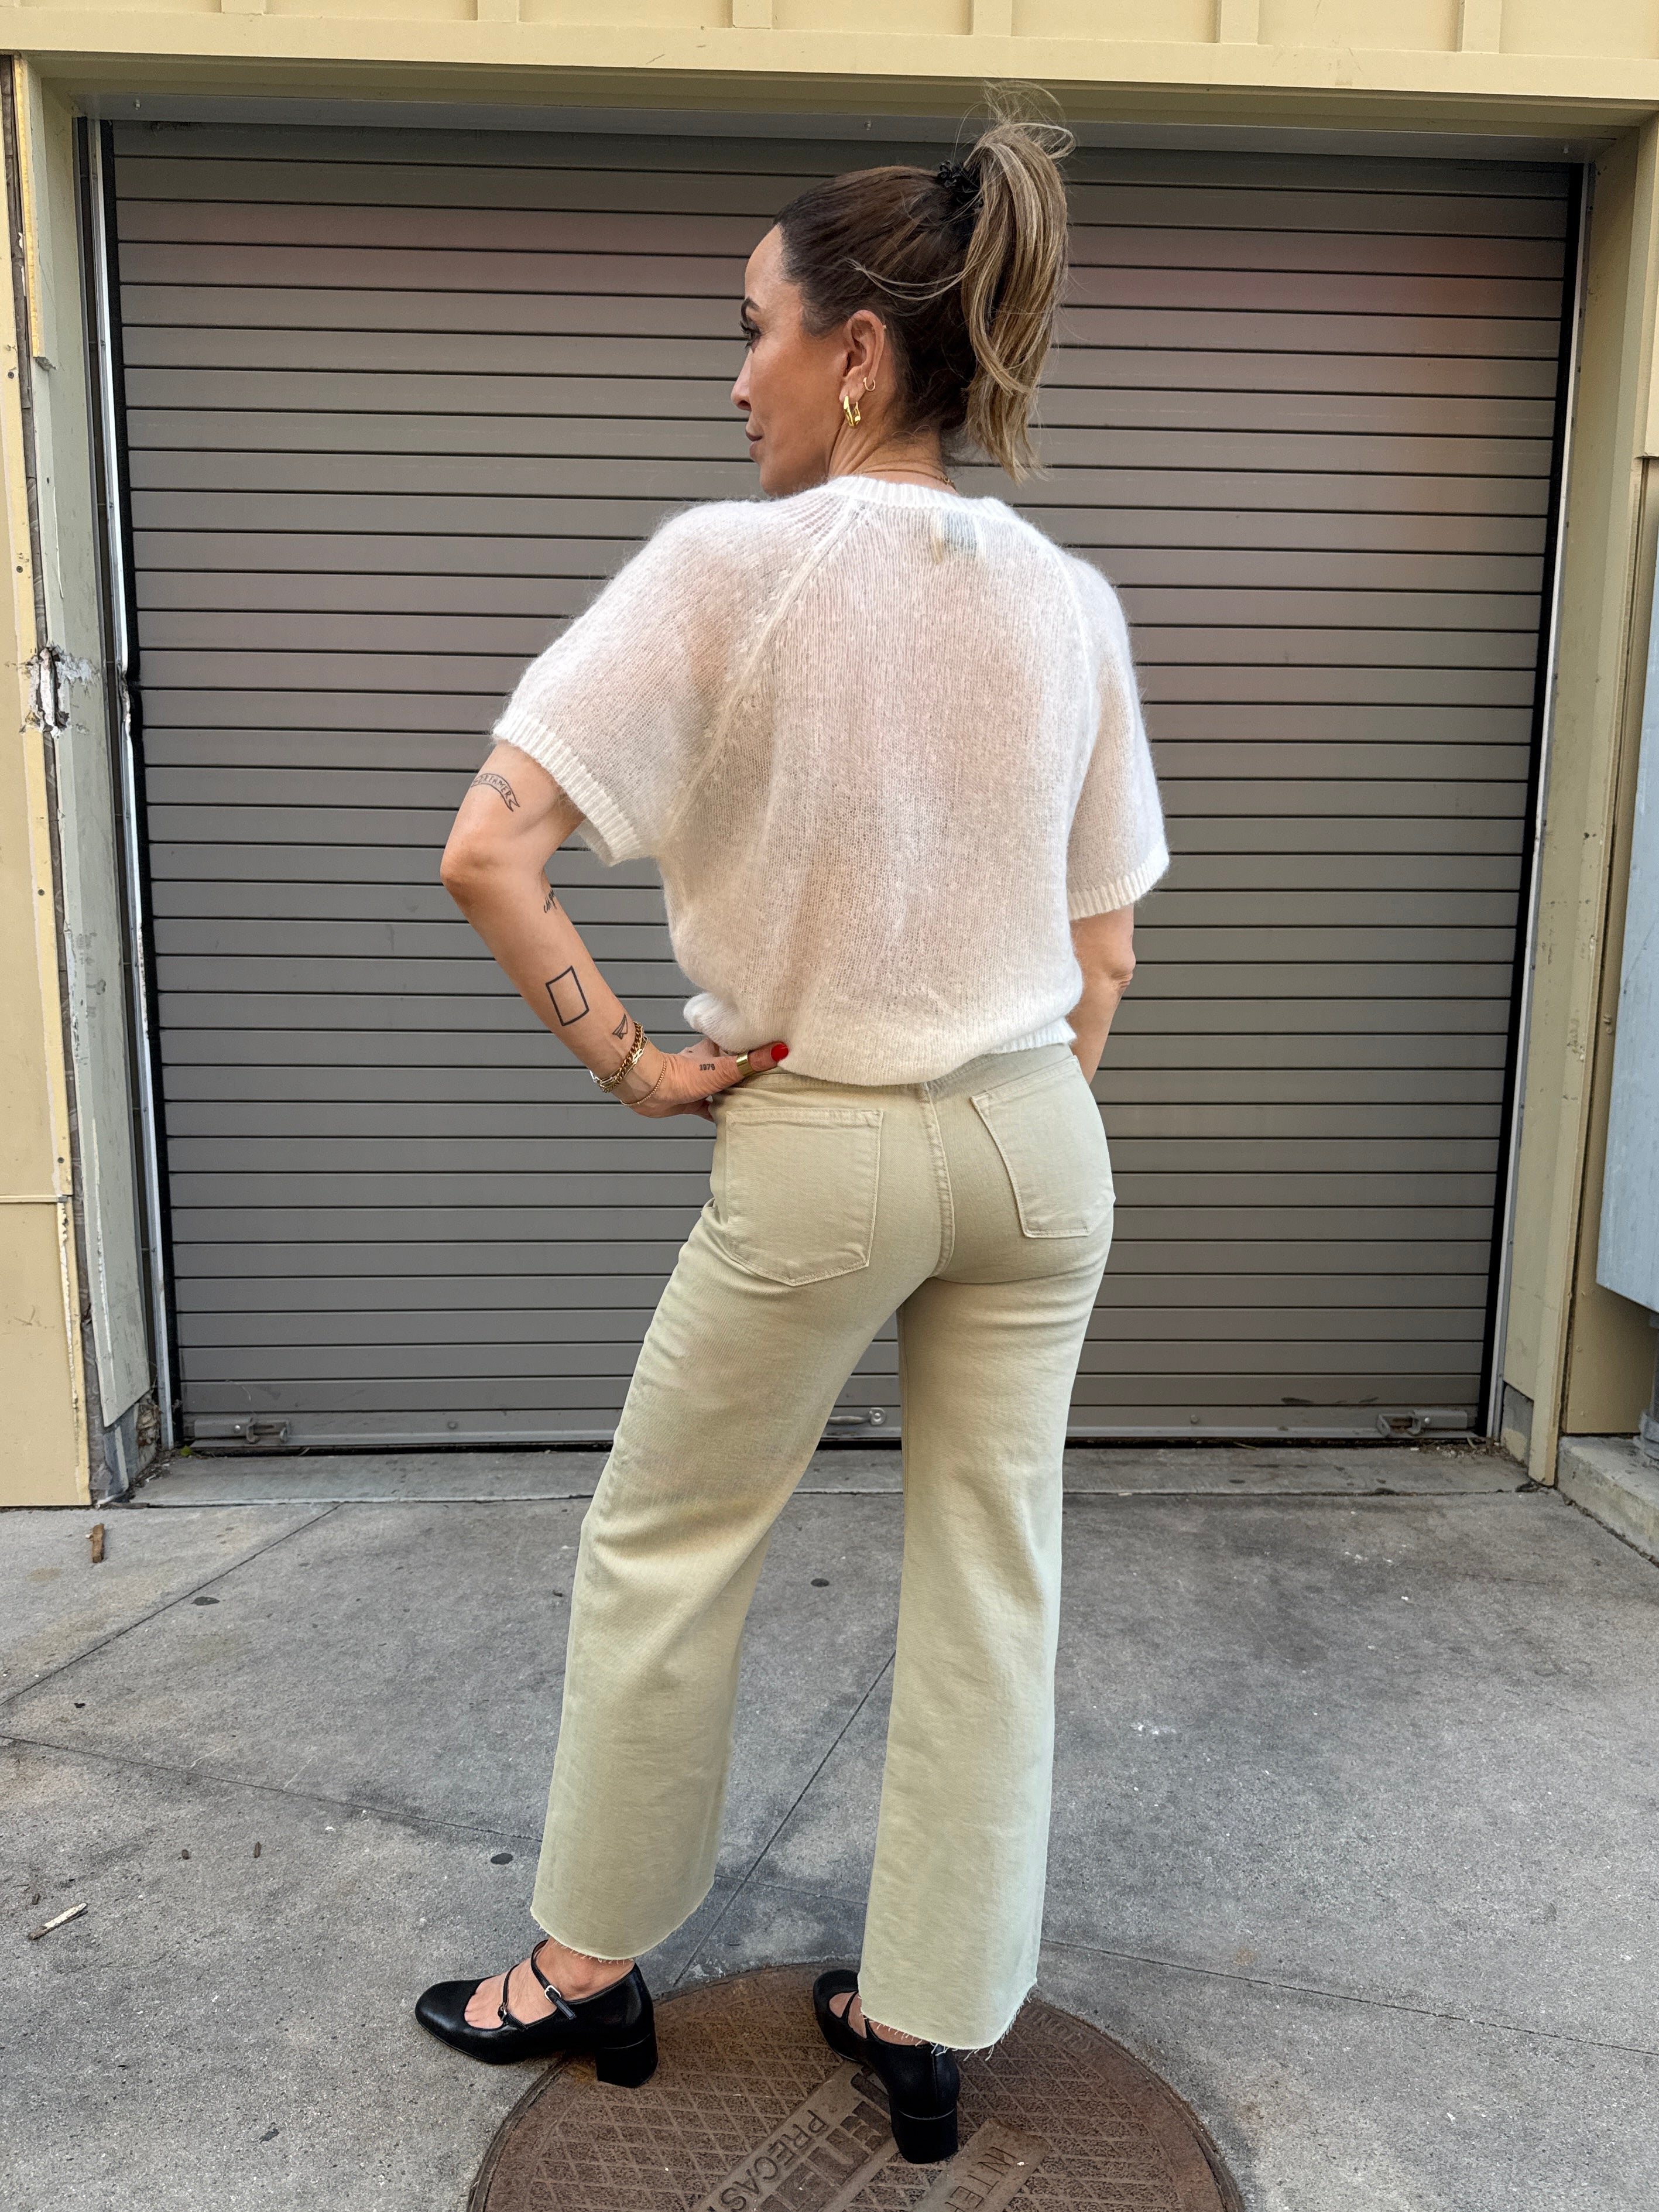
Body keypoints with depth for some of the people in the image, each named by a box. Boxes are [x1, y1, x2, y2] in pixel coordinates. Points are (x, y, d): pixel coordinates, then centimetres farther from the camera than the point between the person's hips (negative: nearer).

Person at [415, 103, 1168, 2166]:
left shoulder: (725, 566, -13)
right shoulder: (1071, 602, 2)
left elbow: (487, 853, -20)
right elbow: (1105, 950, 6)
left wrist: (626, 1060, -9)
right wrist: (1017, 1114, 16)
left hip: (819, 1156, -4)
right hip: (1040, 1142, 5)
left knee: (659, 1549, 17)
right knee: (991, 1577, 14)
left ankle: (589, 1971, 36)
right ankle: (926, 2020, 33)